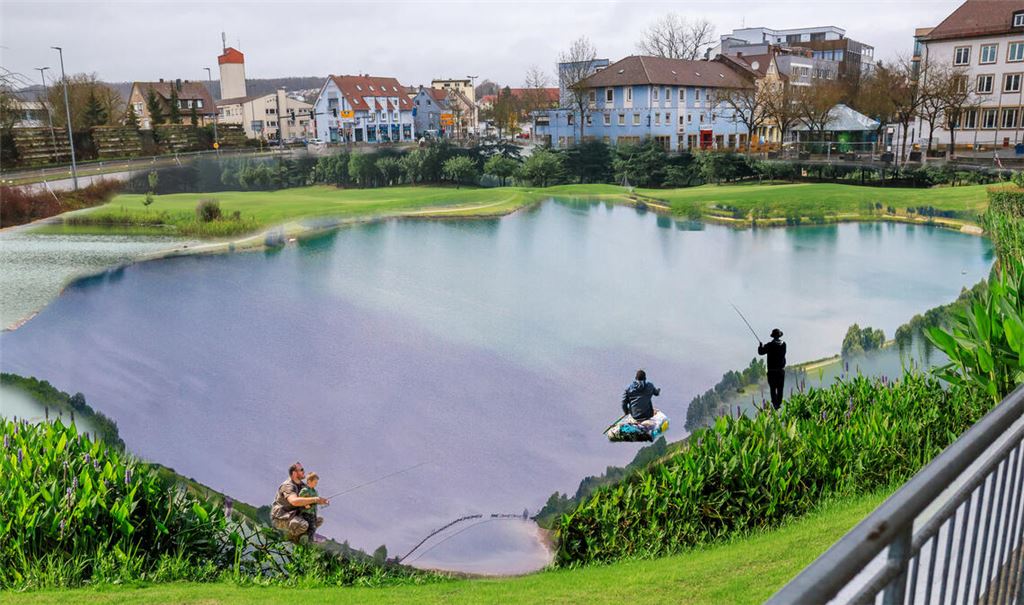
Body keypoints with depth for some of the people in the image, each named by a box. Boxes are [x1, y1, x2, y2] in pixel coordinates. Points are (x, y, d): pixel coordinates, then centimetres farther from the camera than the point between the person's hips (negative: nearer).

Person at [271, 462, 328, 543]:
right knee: (303, 525, -36)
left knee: (319, 520, 7)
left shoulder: (302, 485, 7)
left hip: (292, 516, 9)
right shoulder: (288, 486, -22)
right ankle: (290, 535, -6)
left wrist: (320, 500, -15)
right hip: (281, 518, -9)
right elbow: (294, 501, -42)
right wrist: (315, 500, -41)